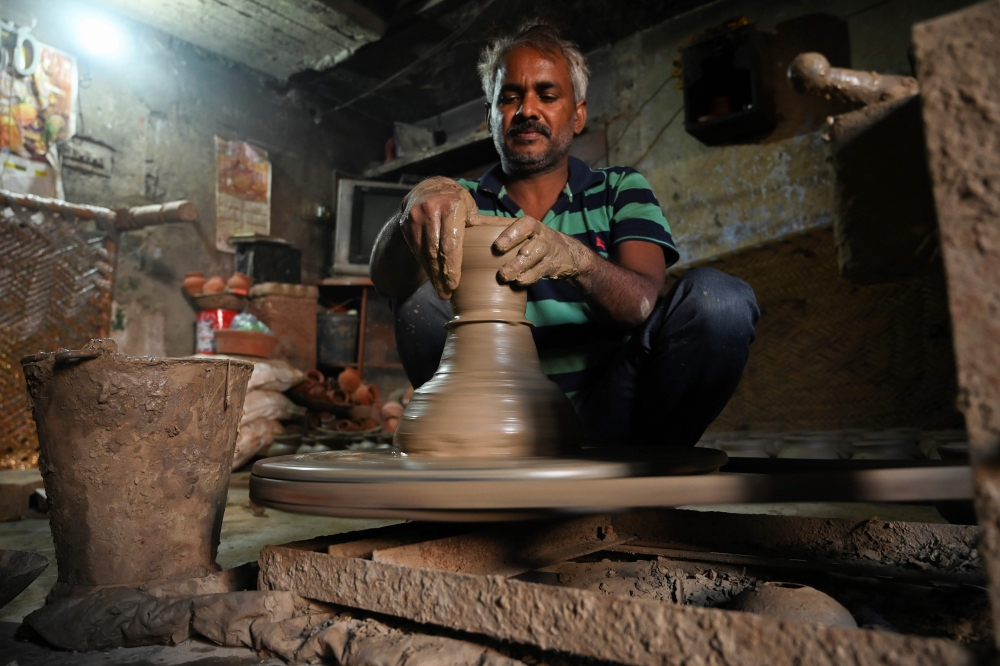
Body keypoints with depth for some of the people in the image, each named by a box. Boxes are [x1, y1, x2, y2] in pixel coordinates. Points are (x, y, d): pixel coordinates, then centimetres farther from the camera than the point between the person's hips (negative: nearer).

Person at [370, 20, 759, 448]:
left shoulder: (621, 190, 7)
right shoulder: (465, 202, 7)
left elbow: (645, 303, -12)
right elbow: (386, 279, -13)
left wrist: (576, 258, -34)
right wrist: (420, 201, -35)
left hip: (605, 409, 0)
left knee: (715, 297, -22)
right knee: (420, 290, -19)